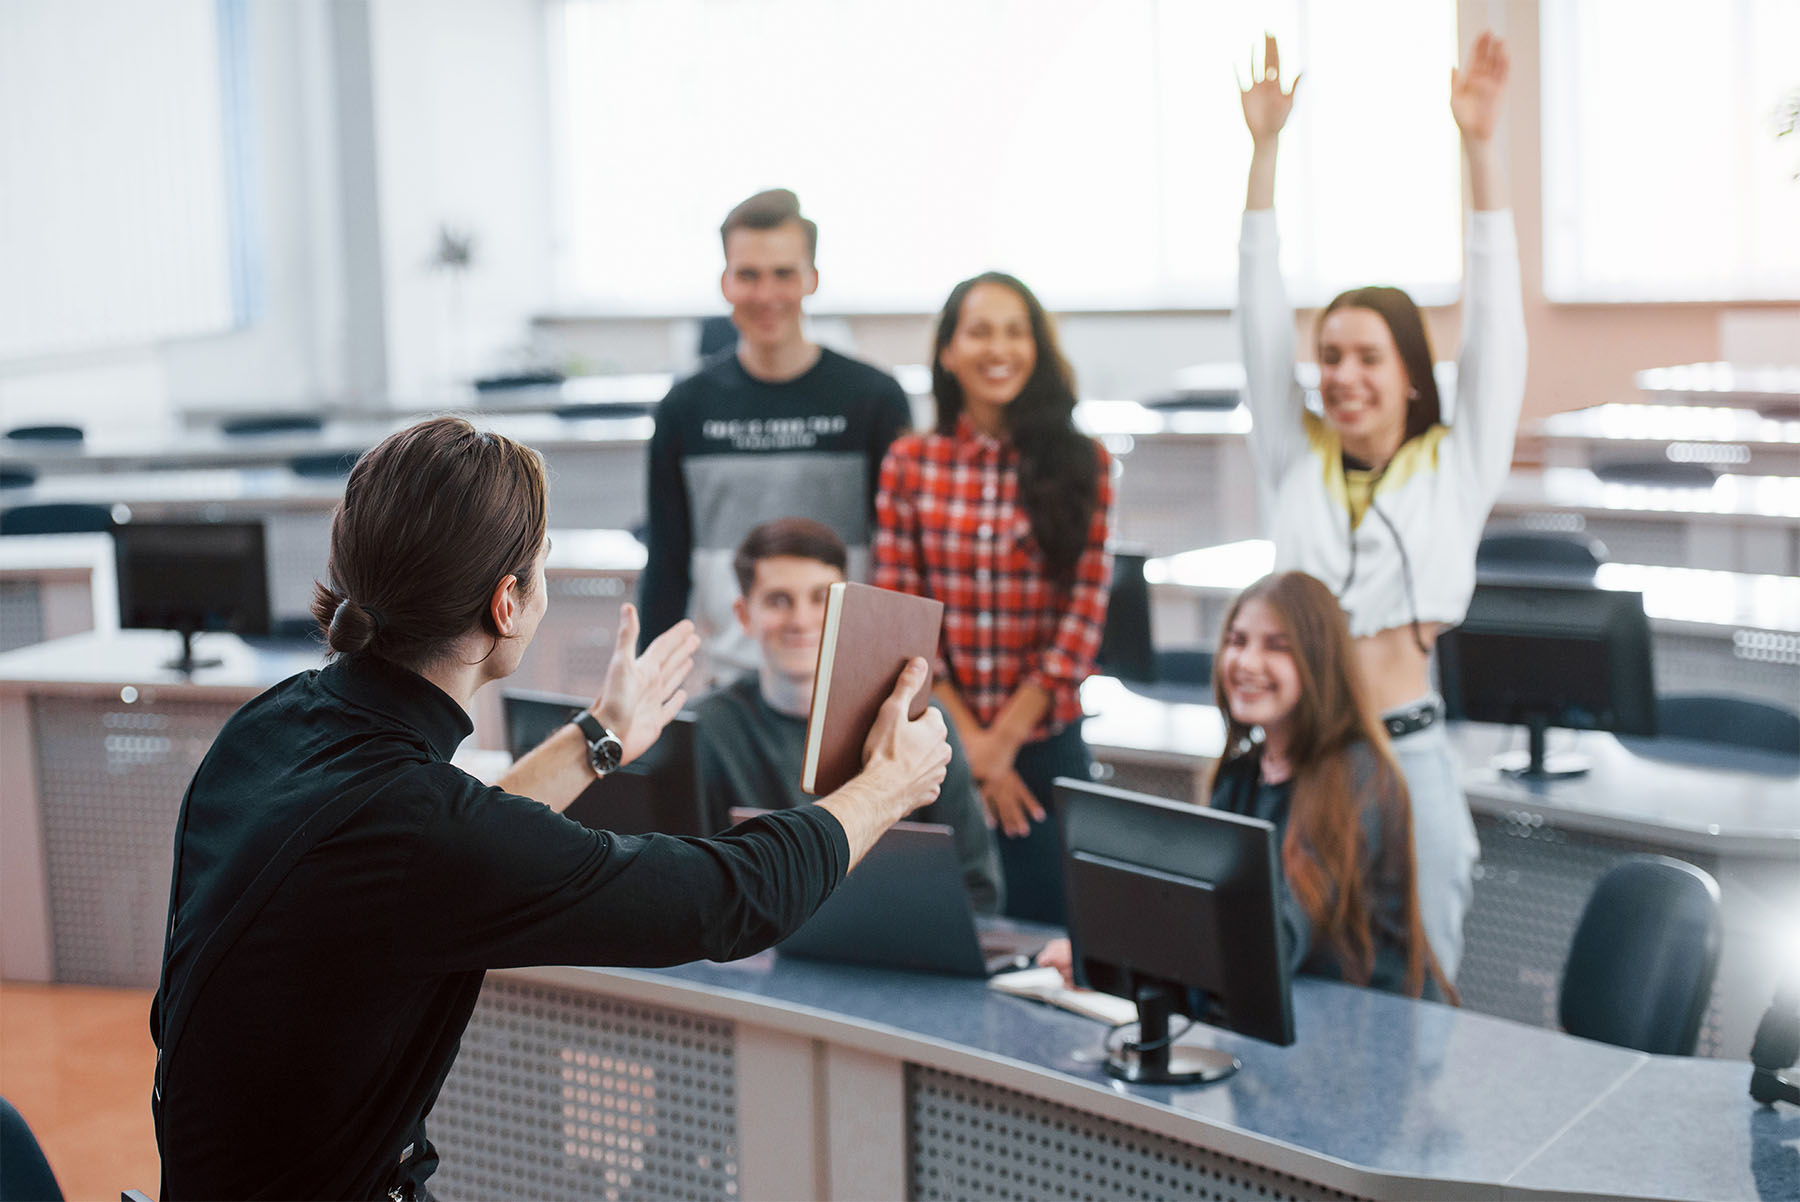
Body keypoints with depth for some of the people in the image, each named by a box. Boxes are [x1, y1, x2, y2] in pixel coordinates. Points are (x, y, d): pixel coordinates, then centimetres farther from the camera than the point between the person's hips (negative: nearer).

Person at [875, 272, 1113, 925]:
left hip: (1045, 744, 0)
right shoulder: (909, 463, 2)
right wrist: (967, 740, -6)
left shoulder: (1082, 464, 1)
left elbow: (1084, 612, -3)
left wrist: (1002, 741, -7)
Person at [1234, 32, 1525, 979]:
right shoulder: (1295, 465, 9)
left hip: (1407, 755, -2)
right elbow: (1261, 319, 7)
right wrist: (1264, 147, 4)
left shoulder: (1455, 469, 4)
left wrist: (1480, 148, -8)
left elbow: (1492, 319, -2)